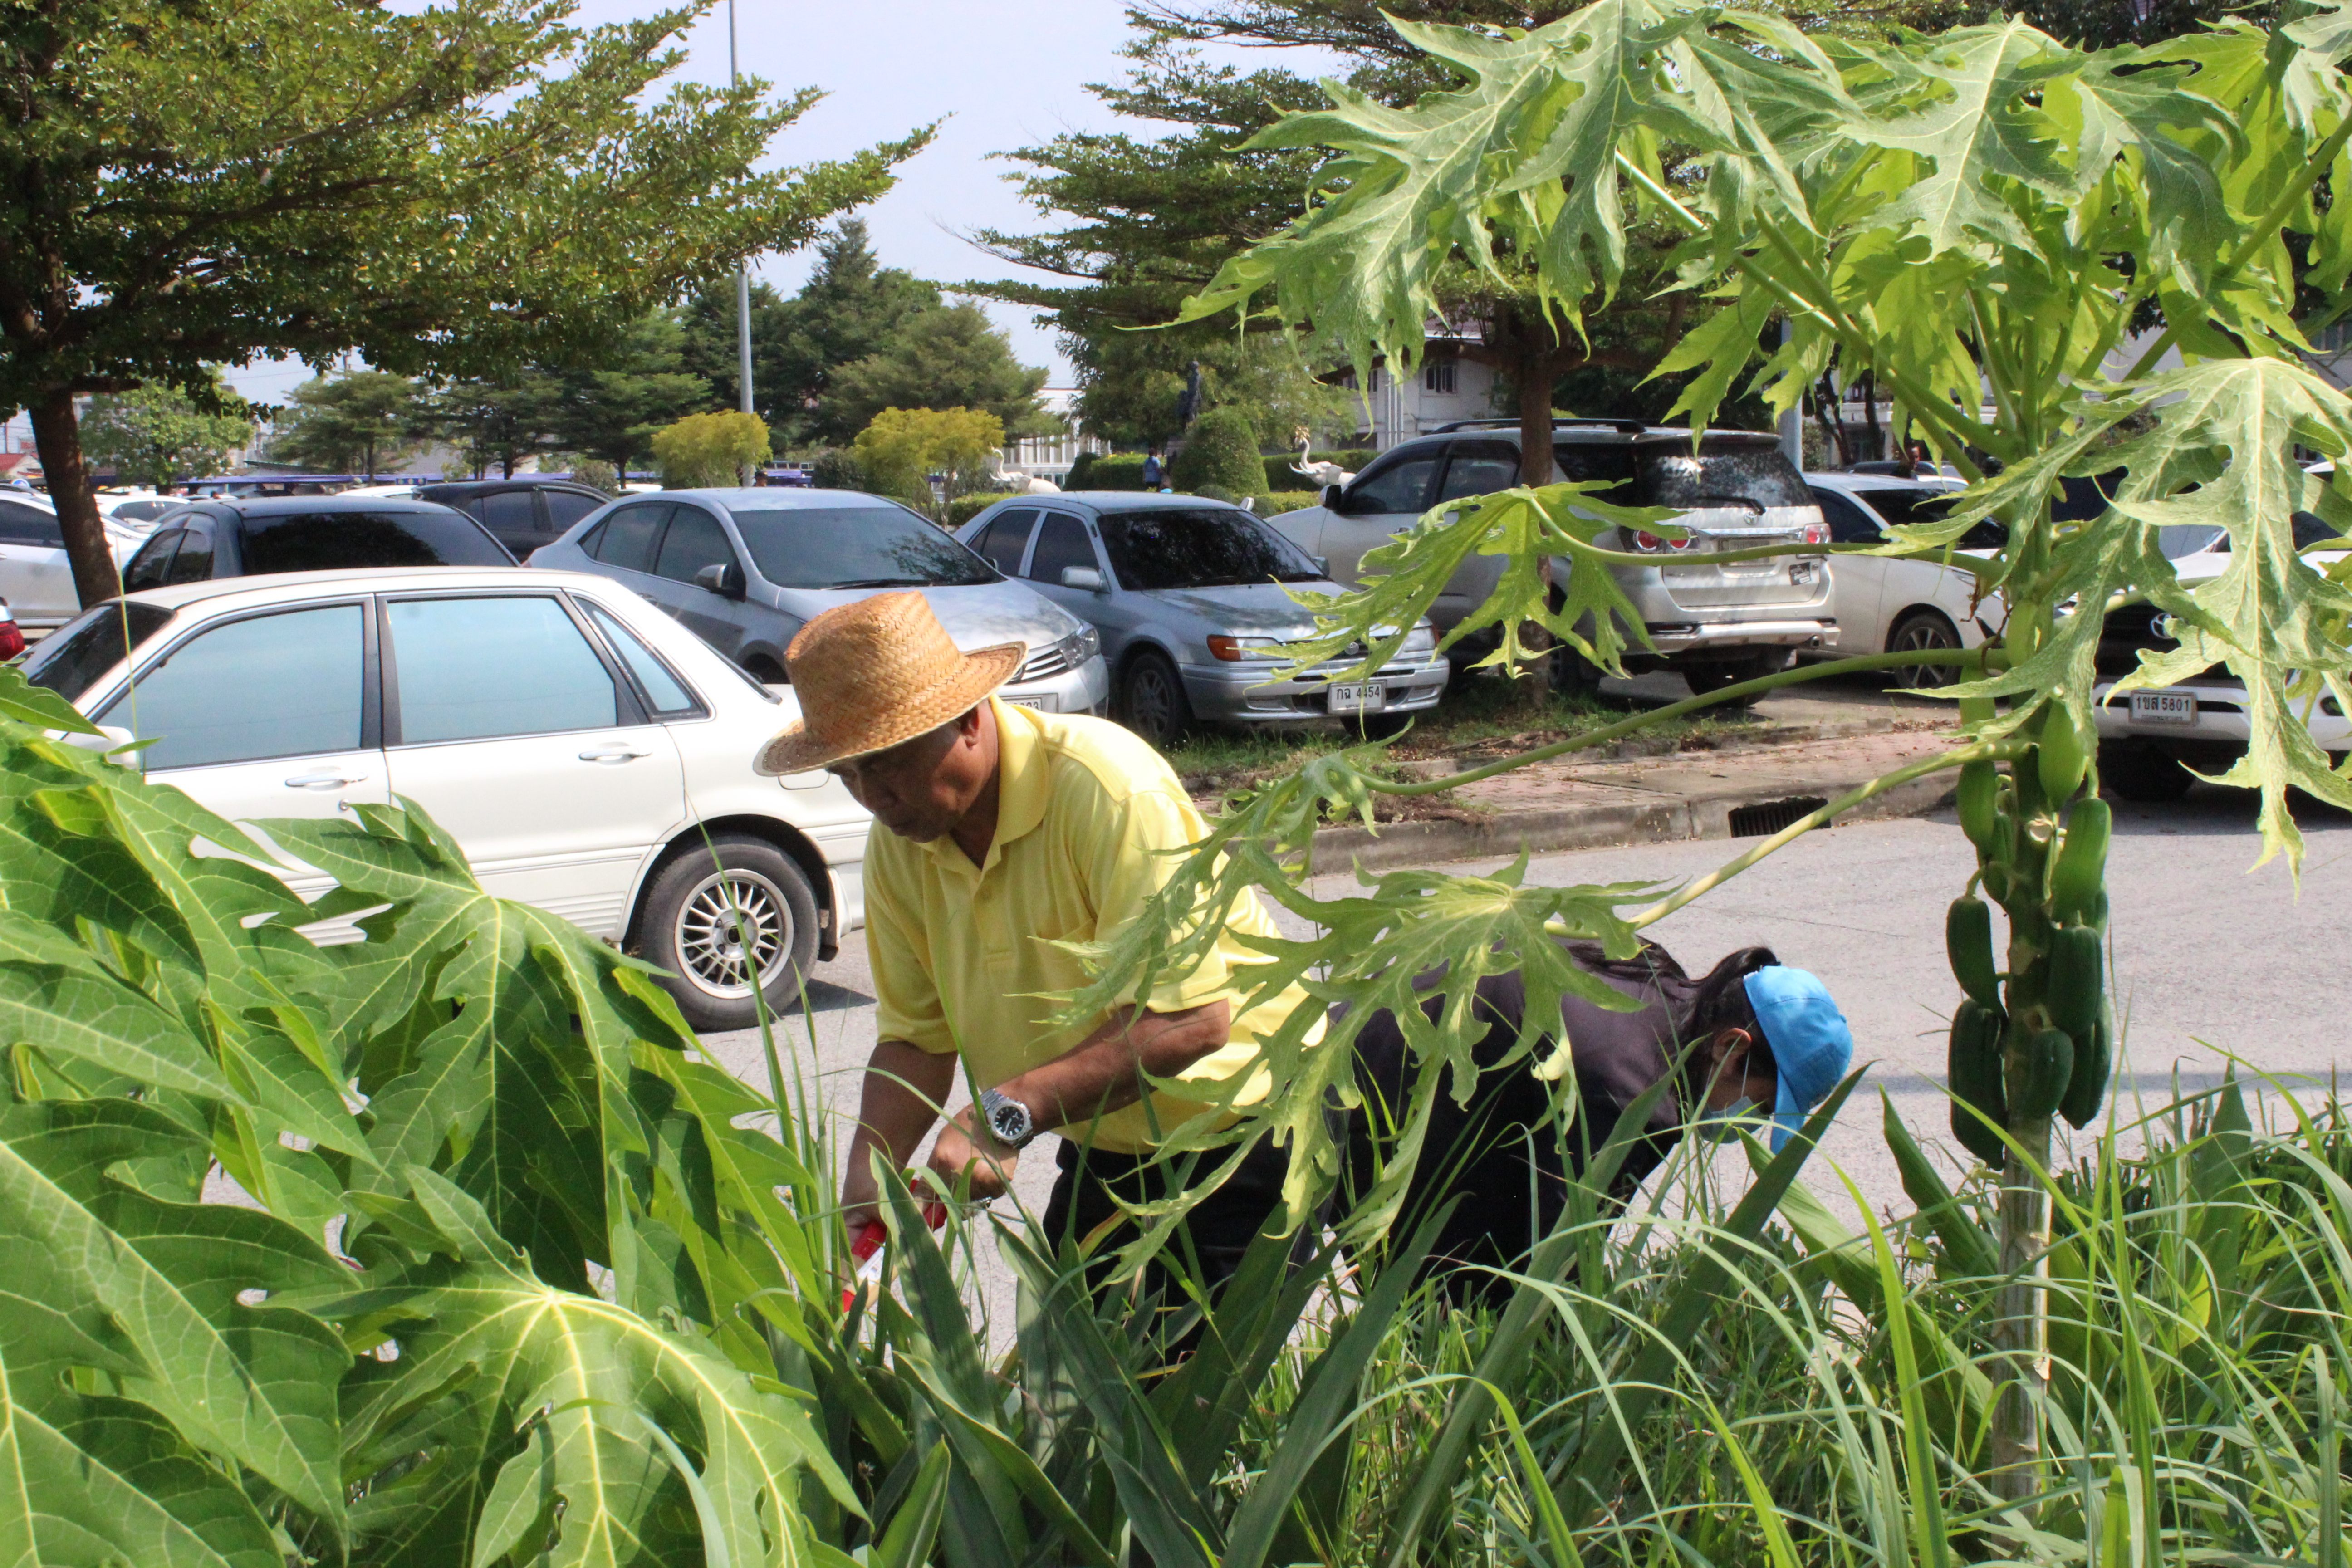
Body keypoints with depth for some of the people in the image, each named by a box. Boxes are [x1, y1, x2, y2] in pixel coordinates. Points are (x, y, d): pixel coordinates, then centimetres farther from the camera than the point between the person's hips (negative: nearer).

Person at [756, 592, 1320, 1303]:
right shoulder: (897, 844, -4)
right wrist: (861, 1189, -15)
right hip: (1105, 1156, 6)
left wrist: (1008, 1113, -35)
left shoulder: (1107, 786, -26)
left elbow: (1189, 1019, -31)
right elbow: (917, 1037, 1)